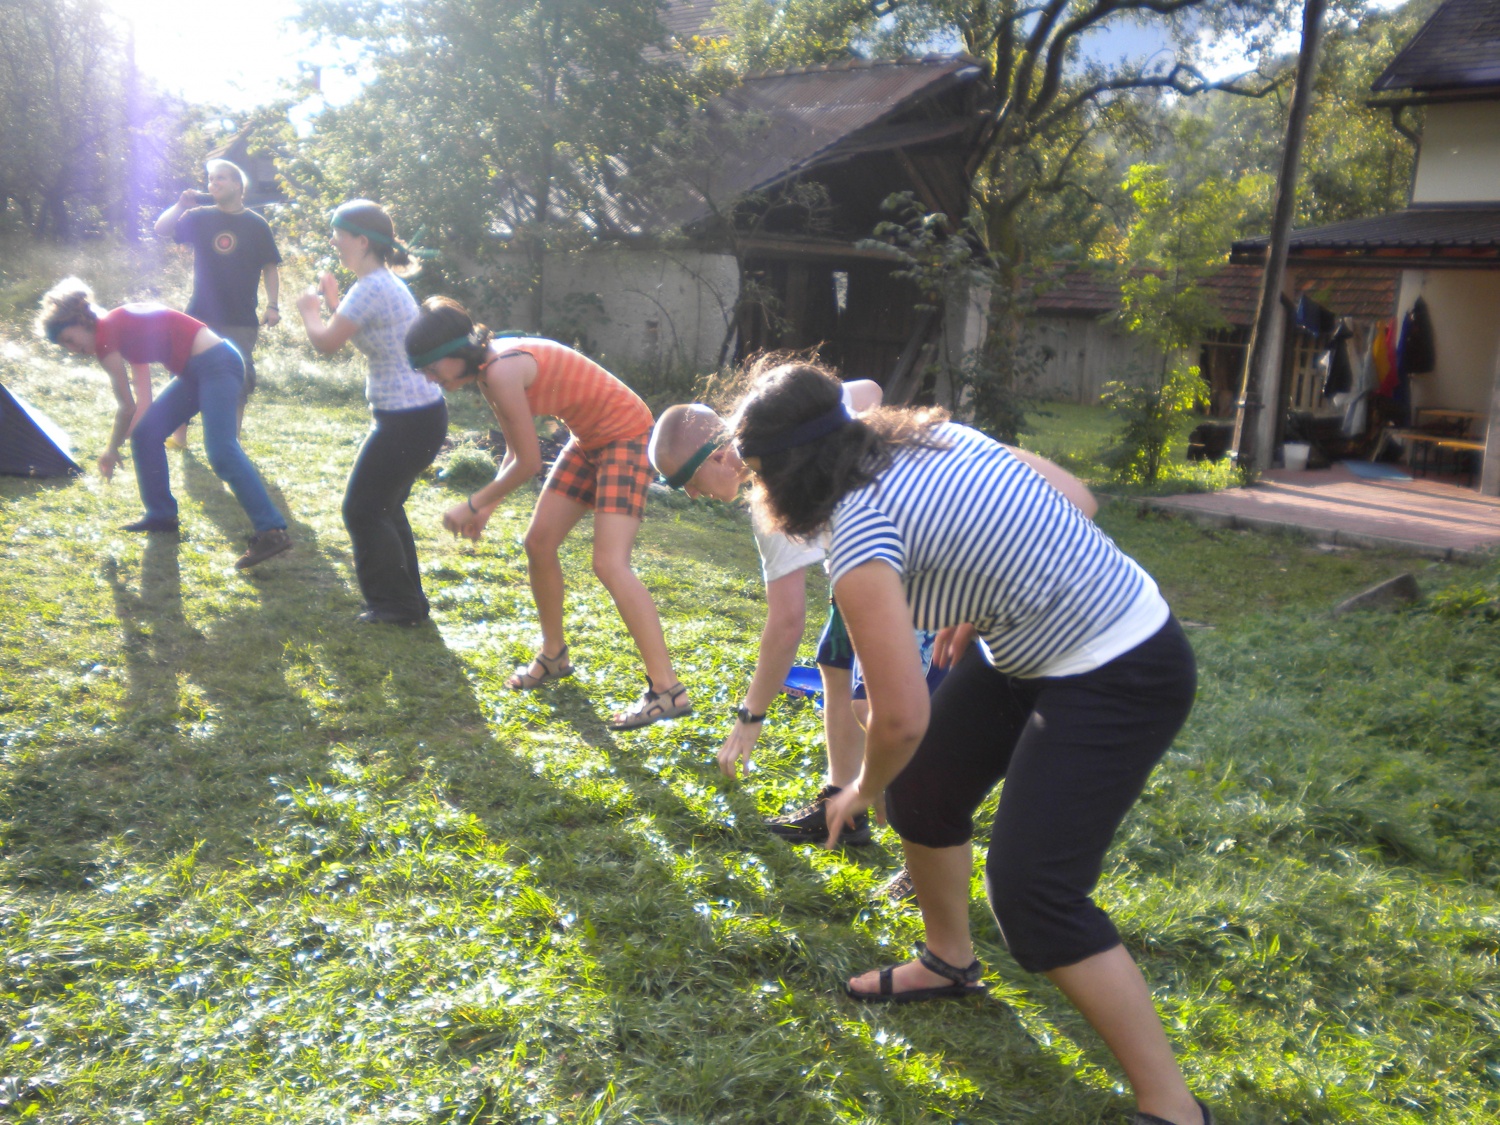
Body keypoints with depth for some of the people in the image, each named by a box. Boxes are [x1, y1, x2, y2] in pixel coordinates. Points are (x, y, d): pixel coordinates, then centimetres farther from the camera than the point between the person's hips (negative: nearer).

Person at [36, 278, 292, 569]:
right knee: (145, 433, 12)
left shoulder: (105, 334, -7)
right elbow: (142, 399, 23)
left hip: (217, 363, -10)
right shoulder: (122, 329, 19)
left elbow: (127, 406, 1)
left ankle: (272, 532, -31)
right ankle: (161, 515, 21)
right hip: (196, 371, 10)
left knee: (221, 453, -23)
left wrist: (112, 450, 14)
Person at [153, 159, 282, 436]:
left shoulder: (257, 225, 2)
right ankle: (179, 439, 16)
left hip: (241, 321, -1)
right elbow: (161, 229, -1)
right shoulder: (200, 217, 6)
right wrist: (182, 204, -11)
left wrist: (272, 306, -6)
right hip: (200, 316, 2)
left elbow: (270, 268, 3)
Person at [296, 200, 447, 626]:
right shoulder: (386, 283, 14)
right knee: (385, 506, 20)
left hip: (407, 420, -10)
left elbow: (327, 342, -15)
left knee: (363, 509, 1)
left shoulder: (371, 288, -18)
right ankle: (405, 600, 28)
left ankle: (397, 605, 9)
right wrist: (333, 303, 20)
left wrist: (308, 310, 3)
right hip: (420, 414, 10)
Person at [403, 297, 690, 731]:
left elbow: (528, 462, -21)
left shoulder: (501, 372, -25)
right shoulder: (488, 368, 4)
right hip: (588, 439, 10)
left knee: (610, 563, -19)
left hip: (625, 436, -10)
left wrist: (473, 505, -10)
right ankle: (554, 655, 30)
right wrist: (487, 507, 6)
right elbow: (516, 449, 12)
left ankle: (667, 690, -18)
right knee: (539, 541, 11)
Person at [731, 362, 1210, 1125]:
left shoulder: (857, 530, -23)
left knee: (1031, 892, -11)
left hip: (1119, 681, -10)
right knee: (921, 789, 17)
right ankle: (950, 962, 41)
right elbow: (1073, 497, 10)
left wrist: (862, 790, -4)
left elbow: (902, 717, -26)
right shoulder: (924, 436, 1)